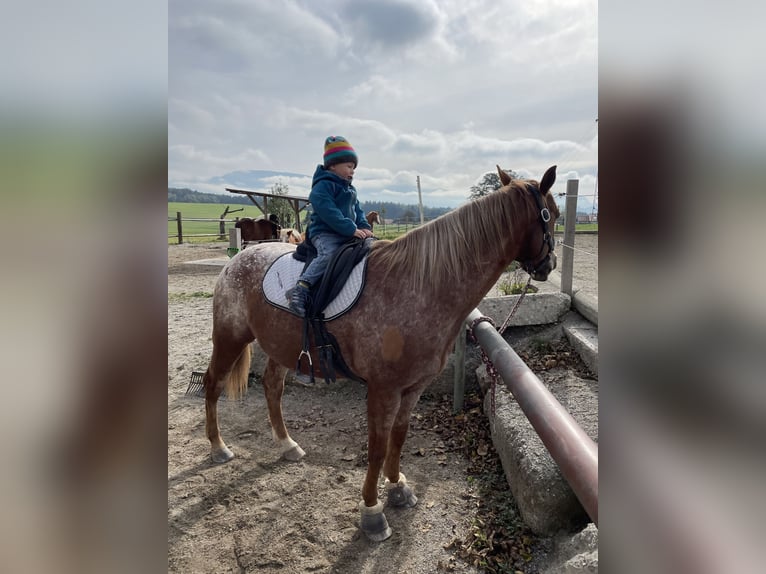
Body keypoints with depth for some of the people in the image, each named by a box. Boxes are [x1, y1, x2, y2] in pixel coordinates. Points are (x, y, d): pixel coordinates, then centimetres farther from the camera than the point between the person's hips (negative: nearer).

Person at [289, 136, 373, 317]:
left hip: (347, 234, 9)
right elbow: (328, 212, -21)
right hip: (325, 233, -9)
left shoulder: (350, 189, 21)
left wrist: (364, 227, -1)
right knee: (328, 254, -34)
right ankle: (301, 288, -34)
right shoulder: (323, 185, -9)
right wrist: (352, 229, -26)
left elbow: (357, 211, 21)